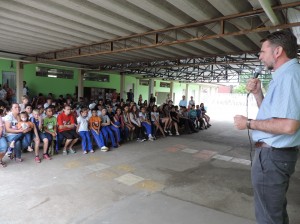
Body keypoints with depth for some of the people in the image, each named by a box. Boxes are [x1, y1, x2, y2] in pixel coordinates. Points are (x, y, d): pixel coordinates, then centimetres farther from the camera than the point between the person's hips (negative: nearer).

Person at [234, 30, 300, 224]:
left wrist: (249, 123, -19)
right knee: (277, 208, 29)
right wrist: (257, 93, 4)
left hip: (273, 155, -11)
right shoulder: (284, 76, 12)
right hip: (276, 152, 11)